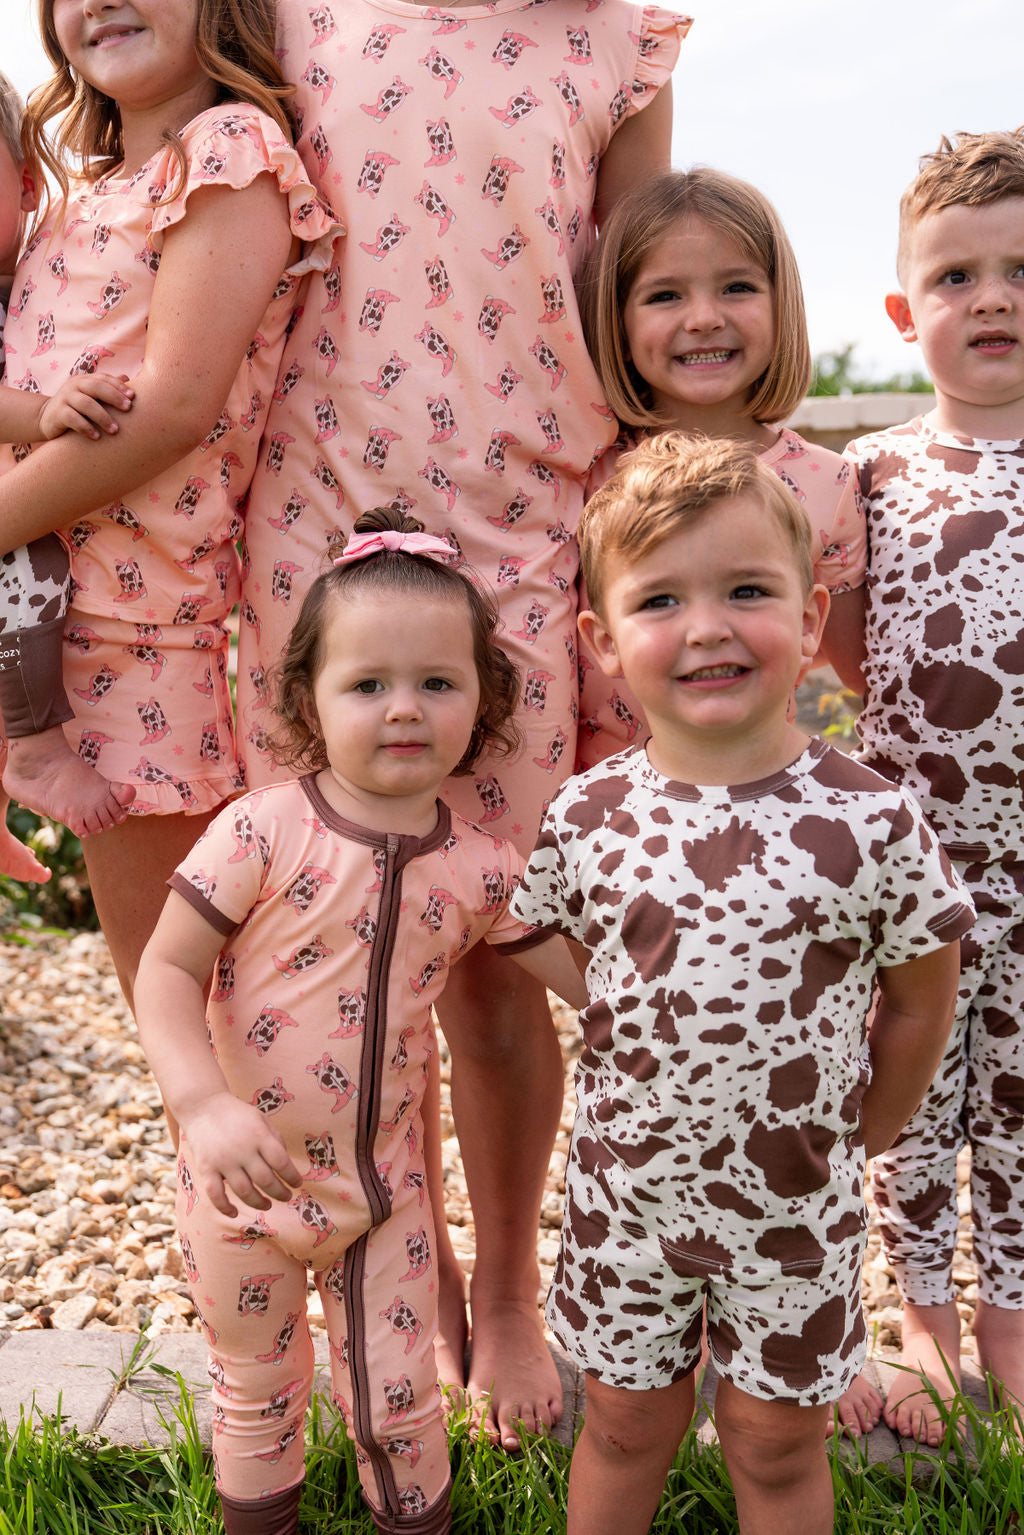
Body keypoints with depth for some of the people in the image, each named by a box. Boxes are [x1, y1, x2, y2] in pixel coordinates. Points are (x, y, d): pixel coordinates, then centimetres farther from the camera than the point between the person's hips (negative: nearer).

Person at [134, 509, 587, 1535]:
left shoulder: (477, 866, -8)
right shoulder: (263, 831, -18)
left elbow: (589, 975, 1)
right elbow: (167, 968, -15)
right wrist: (207, 1105, -27)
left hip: (381, 1180, 2)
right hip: (244, 1174, -1)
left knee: (395, 1399, 15)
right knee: (256, 1388, 20)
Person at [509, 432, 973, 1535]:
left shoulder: (871, 822, -17)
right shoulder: (584, 818, -12)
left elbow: (918, 1004, -3)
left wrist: (852, 1142, 4)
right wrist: (632, 1084, 2)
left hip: (796, 1208, -1)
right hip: (624, 1190, 2)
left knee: (777, 1443, 19)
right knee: (623, 1421, 21)